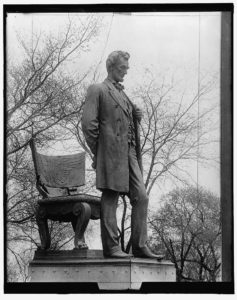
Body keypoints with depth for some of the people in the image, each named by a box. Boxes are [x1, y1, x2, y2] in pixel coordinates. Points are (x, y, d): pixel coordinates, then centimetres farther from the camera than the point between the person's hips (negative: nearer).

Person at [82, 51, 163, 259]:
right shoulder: (98, 90, 1)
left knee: (141, 198, 0)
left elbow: (136, 117, 33)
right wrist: (98, 151, -6)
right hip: (110, 154, -7)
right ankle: (111, 247, 0)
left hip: (129, 154, 7)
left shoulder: (123, 94, 24)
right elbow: (88, 124, -7)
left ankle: (140, 246, 3)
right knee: (110, 200, -4)